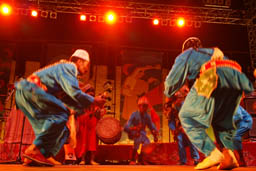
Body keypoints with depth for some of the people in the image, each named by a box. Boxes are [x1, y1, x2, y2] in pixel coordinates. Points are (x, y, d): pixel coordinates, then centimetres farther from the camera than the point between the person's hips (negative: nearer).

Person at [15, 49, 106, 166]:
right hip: (30, 89, -10)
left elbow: (69, 100, 24)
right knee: (61, 114, -20)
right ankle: (34, 150, -20)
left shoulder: (67, 69, 26)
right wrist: (93, 100, -4)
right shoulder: (68, 66, -4)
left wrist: (89, 109, 17)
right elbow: (74, 93, -18)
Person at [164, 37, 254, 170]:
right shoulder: (214, 52, 40)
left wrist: (168, 92, 41)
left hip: (213, 77, -6)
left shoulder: (186, 55, 26)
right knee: (224, 119, 23)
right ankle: (229, 155, 4)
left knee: (187, 117, 5)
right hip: (236, 75, 6)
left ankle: (213, 153, -8)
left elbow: (172, 80, 21)